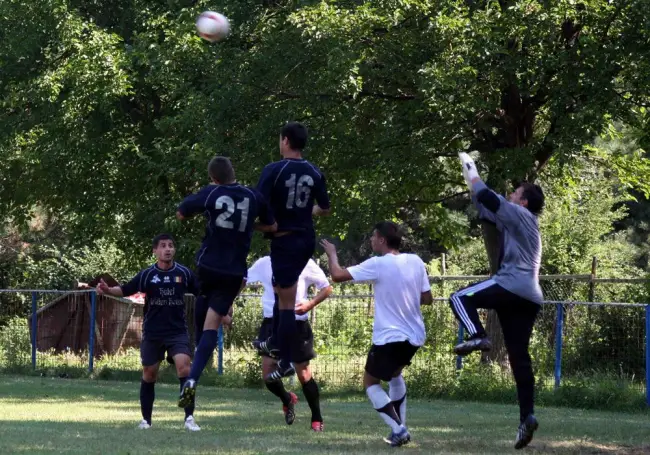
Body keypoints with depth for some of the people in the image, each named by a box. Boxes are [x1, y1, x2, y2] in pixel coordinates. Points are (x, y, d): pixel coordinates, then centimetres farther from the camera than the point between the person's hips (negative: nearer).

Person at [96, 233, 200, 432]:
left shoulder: (184, 273, -1)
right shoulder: (147, 275, -3)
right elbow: (125, 290, -1)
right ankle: (146, 419, 23)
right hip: (152, 333, 1)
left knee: (184, 366, -20)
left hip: (177, 331, -1)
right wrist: (108, 290, -20)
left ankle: (189, 417, -18)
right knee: (149, 375, 8)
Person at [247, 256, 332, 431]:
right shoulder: (264, 263, 4)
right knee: (268, 374, -3)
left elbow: (326, 288, 3)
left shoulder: (305, 264, -4)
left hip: (297, 323, -3)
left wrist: (310, 304, -14)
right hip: (272, 323, 3)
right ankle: (287, 400, 30)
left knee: (303, 374, 1)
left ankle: (317, 419, 18)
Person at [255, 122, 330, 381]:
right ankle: (276, 342, 33)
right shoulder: (315, 173, 2)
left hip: (284, 240, -6)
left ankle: (286, 362, -1)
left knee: (286, 301, -3)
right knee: (283, 290, 26)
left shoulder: (274, 171, -14)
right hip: (306, 239, 6)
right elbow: (325, 209, 11)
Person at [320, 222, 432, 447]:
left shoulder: (378, 264, -15)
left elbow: (337, 275, -15)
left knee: (370, 382, 10)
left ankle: (398, 429, -7)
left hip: (389, 337, -6)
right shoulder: (415, 262, 1)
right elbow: (427, 299, 6)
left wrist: (332, 254, 4)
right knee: (395, 373, 32)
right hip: (415, 336, 6)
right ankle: (400, 429, 25)